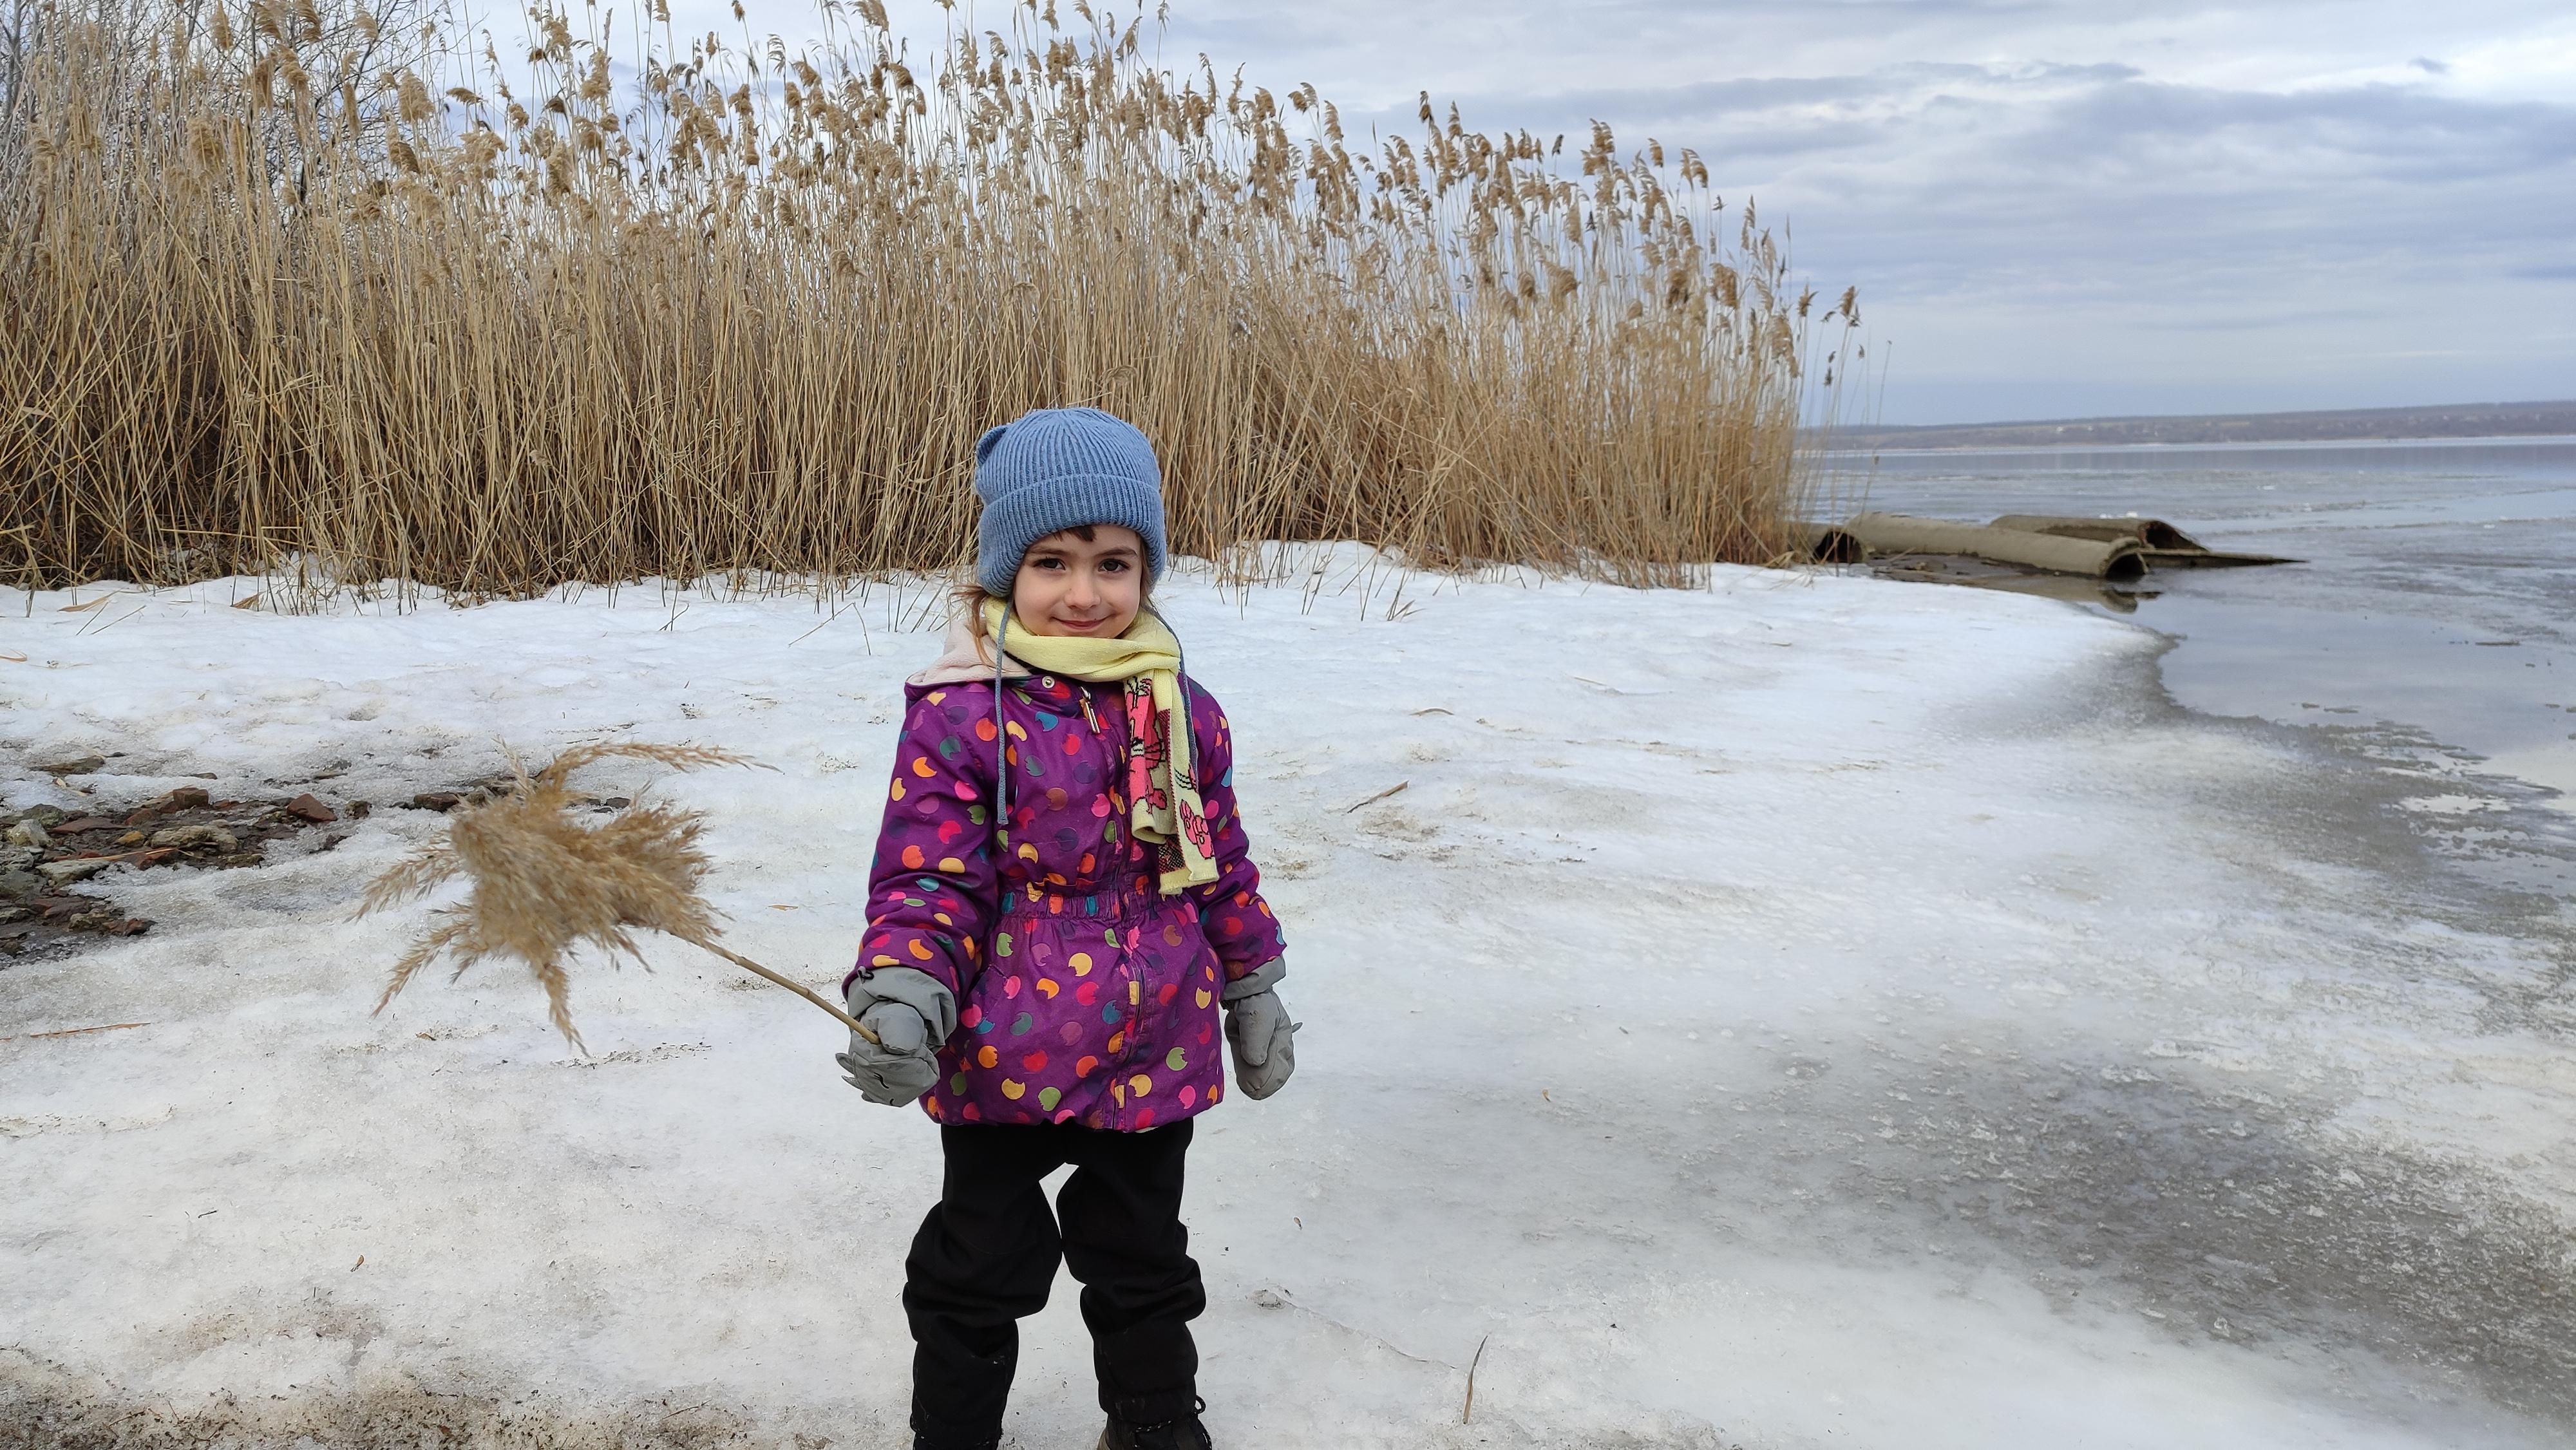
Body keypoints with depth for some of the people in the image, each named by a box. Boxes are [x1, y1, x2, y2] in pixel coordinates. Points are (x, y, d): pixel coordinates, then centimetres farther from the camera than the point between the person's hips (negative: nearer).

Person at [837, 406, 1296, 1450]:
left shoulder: (1182, 712, 0)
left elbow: (1222, 867, 11)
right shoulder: (961, 714, -14)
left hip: (1155, 1058, 4)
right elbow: (927, 878, -15)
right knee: (979, 1268, 14)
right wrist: (903, 995, -30)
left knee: (1144, 1258, 22)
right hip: (1004, 1060, -4)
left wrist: (1253, 994, 16)